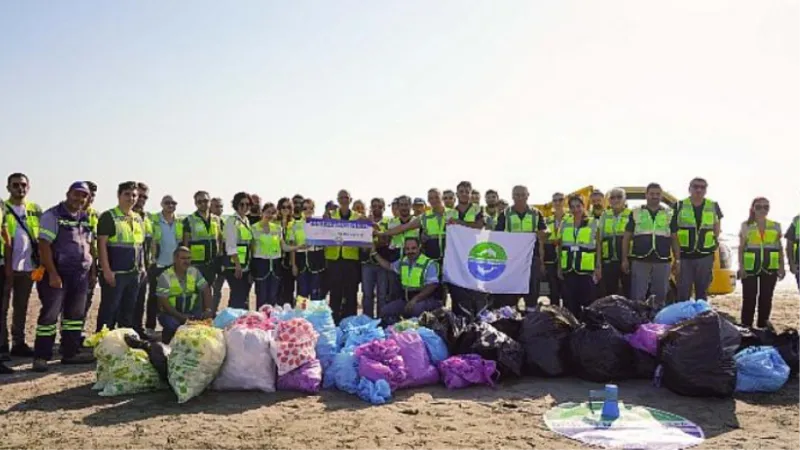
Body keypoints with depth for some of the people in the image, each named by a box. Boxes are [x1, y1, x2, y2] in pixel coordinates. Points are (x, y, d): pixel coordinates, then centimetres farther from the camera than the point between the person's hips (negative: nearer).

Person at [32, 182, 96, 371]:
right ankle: (41, 356, 2)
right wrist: (53, 274, -18)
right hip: (57, 274, -7)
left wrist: (89, 268, 9)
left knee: (76, 315, 10)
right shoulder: (52, 215, -9)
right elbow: (44, 245, -14)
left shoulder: (85, 219, 13)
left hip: (80, 274, 7)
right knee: (49, 314, -5)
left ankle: (70, 353, 19)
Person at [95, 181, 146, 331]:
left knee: (128, 311, 12)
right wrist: (106, 270, -17)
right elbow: (102, 244, -11)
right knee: (109, 310, -2)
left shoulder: (138, 219, 15)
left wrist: (142, 266, 14)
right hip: (114, 273, -7)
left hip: (134, 273, 7)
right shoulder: (109, 217, -6)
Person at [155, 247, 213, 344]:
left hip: (190, 311, 4)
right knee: (172, 324, -34)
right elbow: (163, 301, -17)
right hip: (170, 313, -4)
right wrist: (180, 316, -27)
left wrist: (208, 310, -18)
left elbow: (206, 290, -2)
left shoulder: (195, 272, 0)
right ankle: (166, 345, -3)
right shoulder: (165, 277, -13)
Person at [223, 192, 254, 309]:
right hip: (234, 265, -8)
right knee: (238, 296, -9)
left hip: (245, 264, 8)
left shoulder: (246, 220, 15)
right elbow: (231, 246, -15)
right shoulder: (232, 221, -8)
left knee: (244, 296, 8)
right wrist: (237, 265, -19)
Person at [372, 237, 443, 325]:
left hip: (425, 299, -6)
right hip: (405, 299, 7)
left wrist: (415, 299, -28)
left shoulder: (429, 264, -11)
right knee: (385, 311, -10)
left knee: (416, 308, -38)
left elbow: (431, 286, -18)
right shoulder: (403, 262, 10)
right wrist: (374, 253, 24)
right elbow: (389, 266, 29)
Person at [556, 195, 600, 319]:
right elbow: (560, 247, 12)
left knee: (588, 300, -1)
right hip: (569, 268, 3)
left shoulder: (593, 223, 2)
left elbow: (598, 247, 3)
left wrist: (599, 267, -2)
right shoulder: (565, 223, 10)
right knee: (570, 301, 6)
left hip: (586, 269, -3)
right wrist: (559, 267, 9)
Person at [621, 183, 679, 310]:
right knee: (637, 296, -2)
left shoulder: (669, 215, 11)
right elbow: (627, 237, 7)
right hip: (640, 261, -1)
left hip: (662, 262, 2)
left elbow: (674, 239, 11)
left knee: (660, 296, 8)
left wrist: (677, 259, 4)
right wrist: (625, 259, 0)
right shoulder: (635, 214, 7)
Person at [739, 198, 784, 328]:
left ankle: (763, 324, 18)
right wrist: (741, 266, -5)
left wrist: (781, 267, 5)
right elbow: (741, 248, 2)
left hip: (770, 268, 2)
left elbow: (780, 248, 10)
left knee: (766, 297, 7)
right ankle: (746, 326, 7)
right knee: (749, 297, -1)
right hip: (750, 268, -2)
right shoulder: (746, 226, 1)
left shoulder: (776, 226, 6)